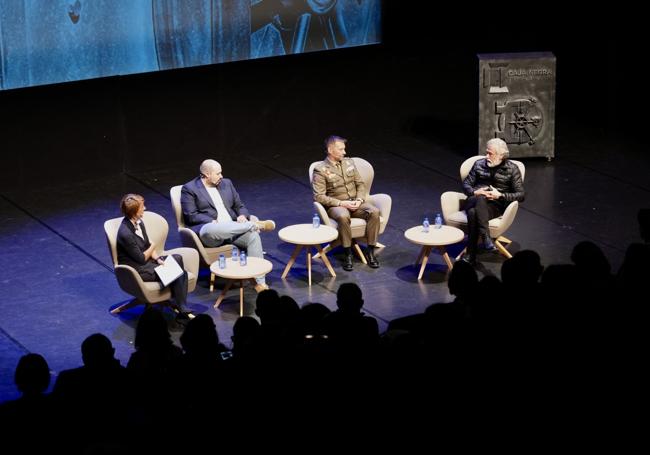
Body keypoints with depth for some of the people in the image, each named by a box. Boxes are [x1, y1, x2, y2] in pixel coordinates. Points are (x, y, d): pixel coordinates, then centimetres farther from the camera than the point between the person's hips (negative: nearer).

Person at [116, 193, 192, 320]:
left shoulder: (138, 223, 1)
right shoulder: (125, 234, -27)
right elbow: (142, 258, -20)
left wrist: (158, 259, -8)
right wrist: (153, 247, -2)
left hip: (146, 260, 9)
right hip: (137, 270, -9)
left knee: (177, 258, -6)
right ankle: (181, 311, 1)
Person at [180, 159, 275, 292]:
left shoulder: (226, 183, 21)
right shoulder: (189, 189, 4)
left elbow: (239, 205, 22)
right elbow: (191, 216, -6)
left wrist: (243, 216, -2)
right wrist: (212, 221, -19)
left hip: (233, 229, 5)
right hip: (208, 230, -5)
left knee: (253, 235, -26)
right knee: (213, 230, -42)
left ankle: (260, 282, -28)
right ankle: (255, 225, -24)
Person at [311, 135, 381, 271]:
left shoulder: (349, 162, 11)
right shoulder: (321, 170, -7)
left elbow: (360, 184, 14)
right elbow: (319, 196, -14)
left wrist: (359, 200, -6)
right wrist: (342, 203, -20)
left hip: (355, 202, 5)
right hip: (336, 205, -5)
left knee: (374, 212, -26)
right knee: (343, 217, -40)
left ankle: (370, 251, -18)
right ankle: (348, 254, -26)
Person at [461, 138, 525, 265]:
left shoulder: (512, 169, 7)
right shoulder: (479, 164, 16)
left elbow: (521, 195, 2)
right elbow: (466, 184, 19)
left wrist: (500, 195, -12)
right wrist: (474, 192, -4)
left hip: (496, 205, -3)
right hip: (474, 200, 3)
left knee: (474, 213, -38)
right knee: (480, 199, -38)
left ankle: (470, 256, -43)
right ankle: (486, 237, -52)